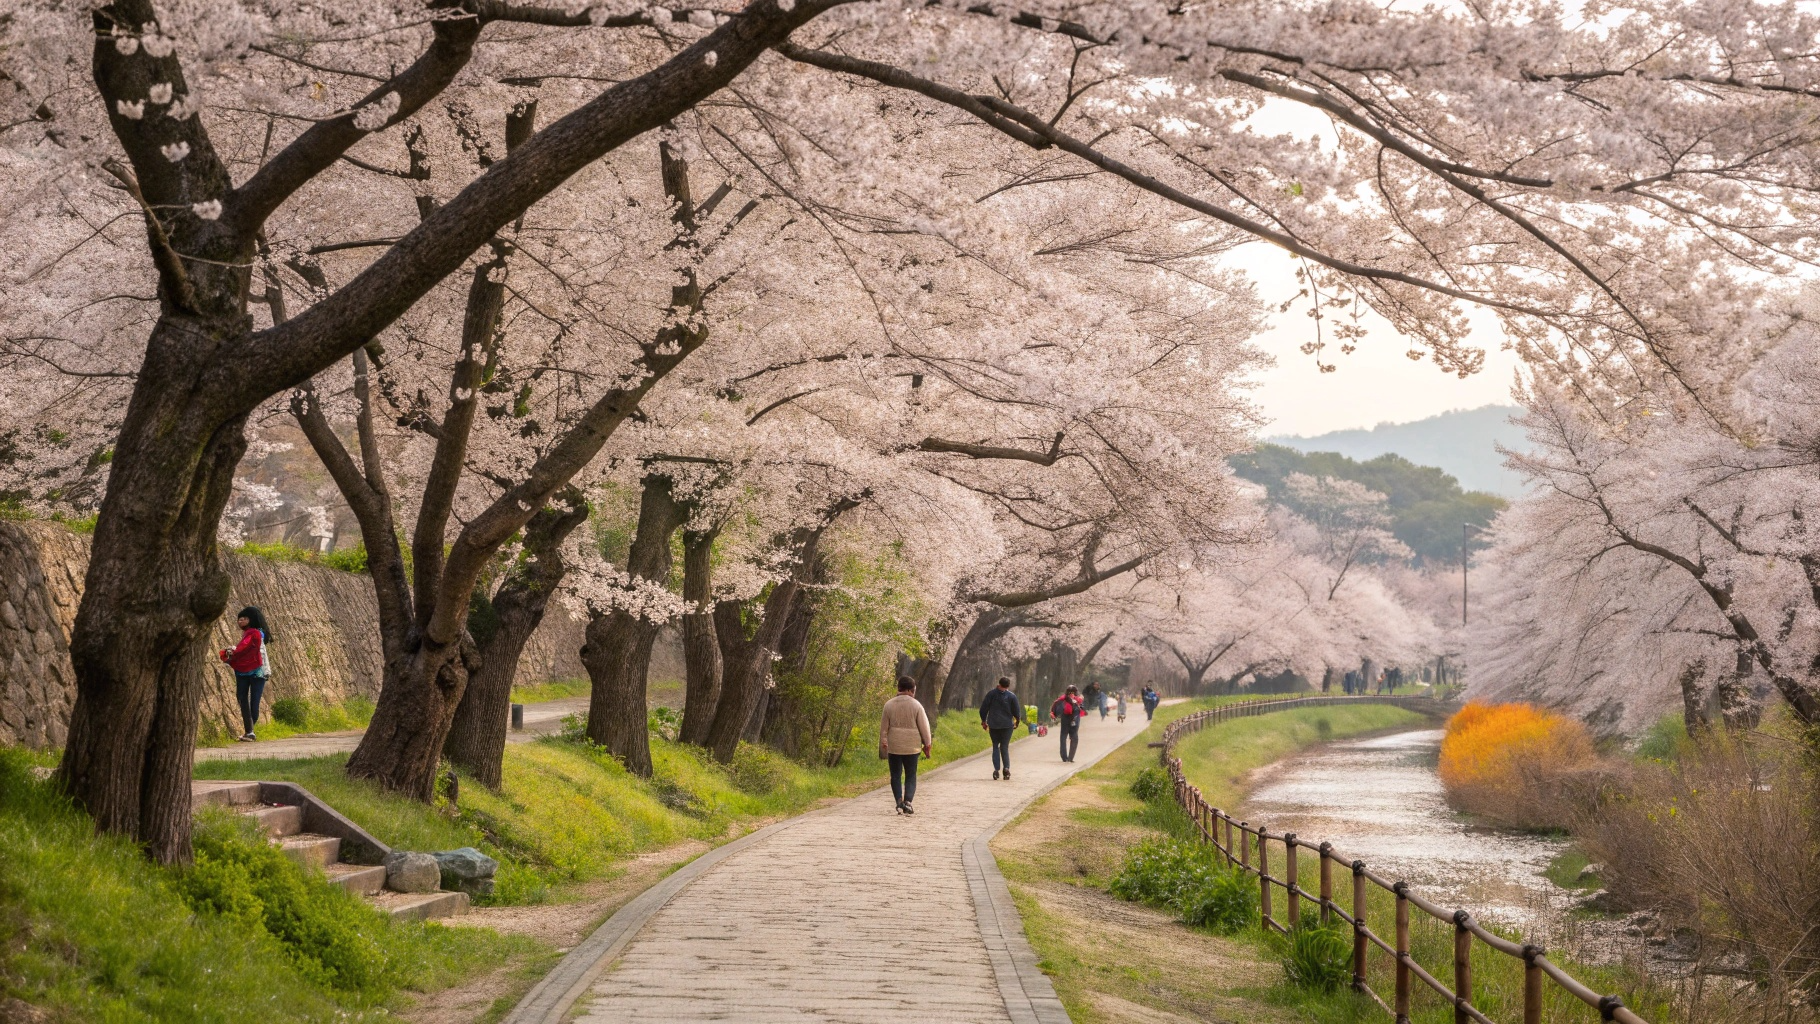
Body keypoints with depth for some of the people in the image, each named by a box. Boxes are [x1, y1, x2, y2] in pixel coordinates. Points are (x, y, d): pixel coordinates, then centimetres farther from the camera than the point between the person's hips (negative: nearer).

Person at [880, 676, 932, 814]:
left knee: (896, 775, 9)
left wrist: (883, 743, 11)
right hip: (912, 746, -1)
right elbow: (923, 726, -3)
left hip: (893, 746, 1)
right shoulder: (916, 705, -6)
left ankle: (899, 800, -5)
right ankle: (908, 801, -9)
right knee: (911, 776, 7)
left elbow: (884, 727, 3)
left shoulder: (889, 705, 0)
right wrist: (927, 744, 7)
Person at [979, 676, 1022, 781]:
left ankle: (996, 769, -5)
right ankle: (1006, 767, -11)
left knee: (995, 746, 8)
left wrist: (983, 721, 13)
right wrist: (1017, 721, 17)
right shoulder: (1012, 696, -4)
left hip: (993, 725, 0)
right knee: (1005, 747, 6)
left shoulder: (991, 693, -1)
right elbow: (1017, 712, -2)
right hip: (1007, 725, 0)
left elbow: (983, 708, 1)